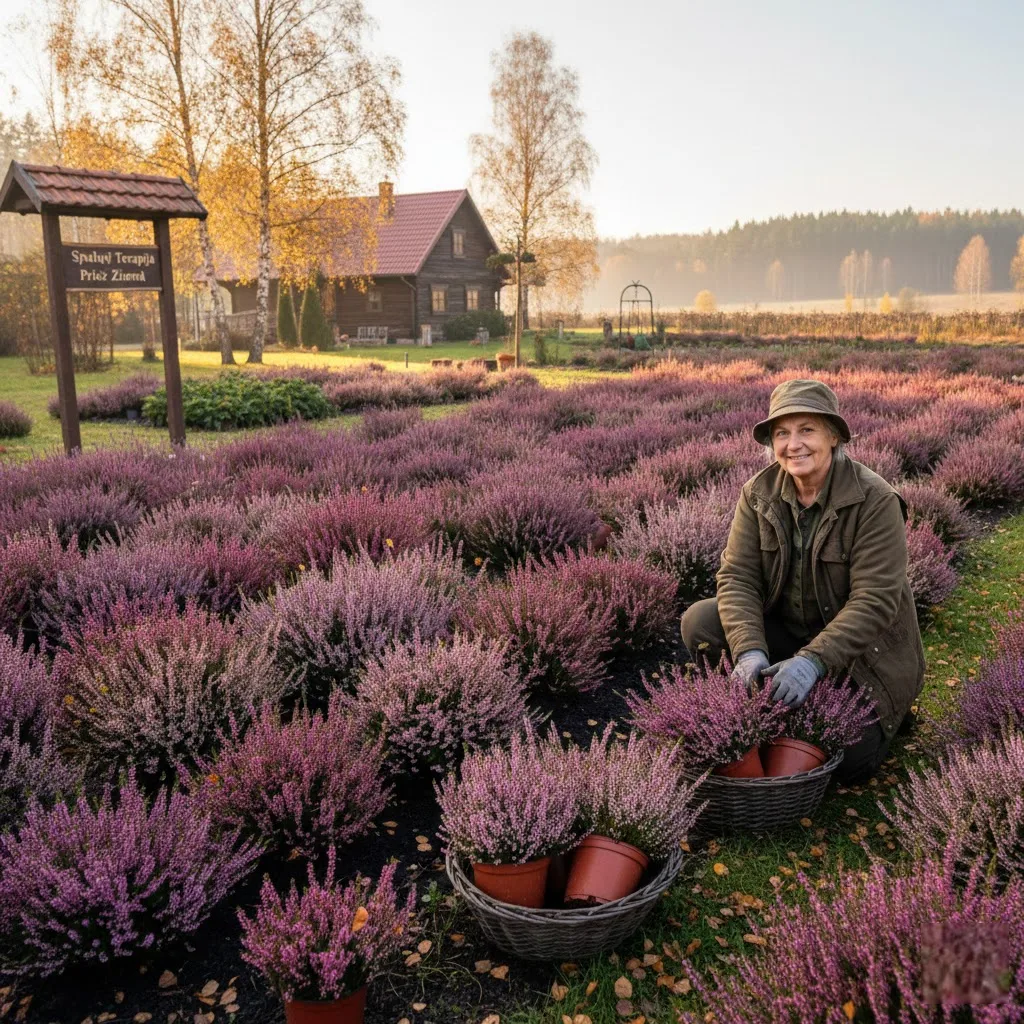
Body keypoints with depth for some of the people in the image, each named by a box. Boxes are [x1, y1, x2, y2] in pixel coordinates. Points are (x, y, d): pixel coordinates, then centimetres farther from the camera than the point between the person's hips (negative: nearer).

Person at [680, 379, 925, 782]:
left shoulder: (876, 501, -21)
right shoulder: (759, 492, -8)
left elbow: (874, 601, -25)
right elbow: (738, 576, -13)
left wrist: (814, 660, -36)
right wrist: (750, 650, -30)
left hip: (859, 651, -4)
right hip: (785, 633, 4)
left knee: (848, 762, -19)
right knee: (699, 622, -19)